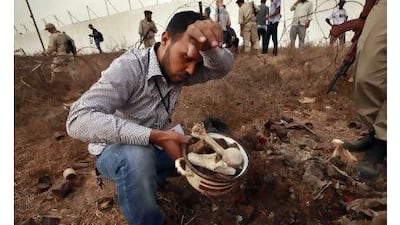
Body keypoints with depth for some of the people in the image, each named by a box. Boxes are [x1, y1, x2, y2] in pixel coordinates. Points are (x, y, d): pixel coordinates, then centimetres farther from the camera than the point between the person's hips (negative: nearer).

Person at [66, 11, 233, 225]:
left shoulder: (177, 68, -10)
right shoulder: (129, 68, -28)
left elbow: (223, 66, -21)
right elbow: (78, 120, -38)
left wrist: (208, 45, -45)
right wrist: (155, 136, -44)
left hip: (154, 148, 6)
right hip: (116, 151, -5)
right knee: (138, 156, -38)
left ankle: (150, 178, 12)